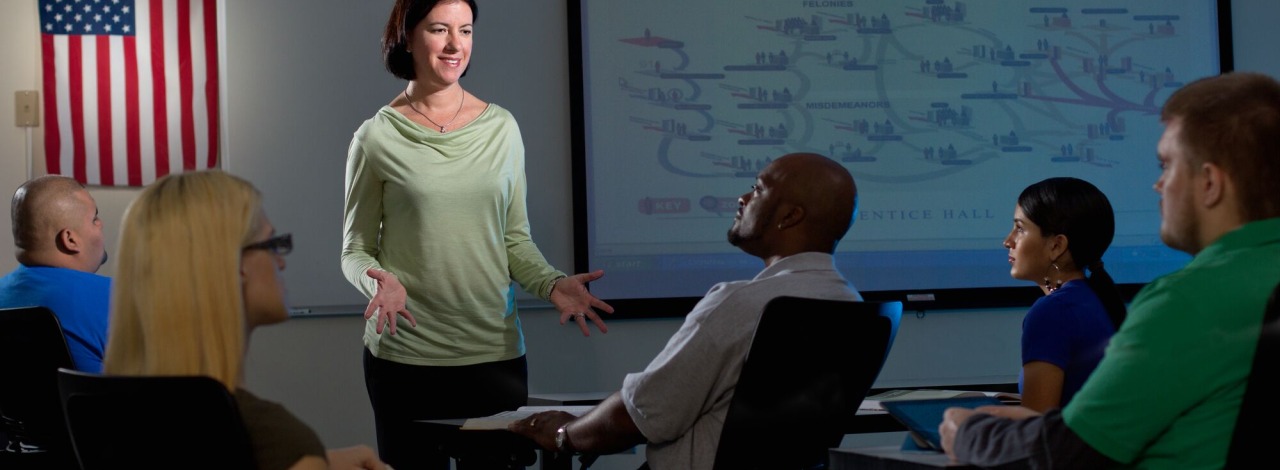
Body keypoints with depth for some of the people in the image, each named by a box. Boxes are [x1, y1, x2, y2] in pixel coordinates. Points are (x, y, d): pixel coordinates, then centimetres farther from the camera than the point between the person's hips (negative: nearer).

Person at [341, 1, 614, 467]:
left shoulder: (501, 128, 6)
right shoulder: (376, 138, -1)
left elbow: (515, 238, 12)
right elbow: (356, 248, 4)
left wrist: (552, 284, -6)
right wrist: (379, 282, -17)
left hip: (496, 353, 2)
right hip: (405, 356, -2)